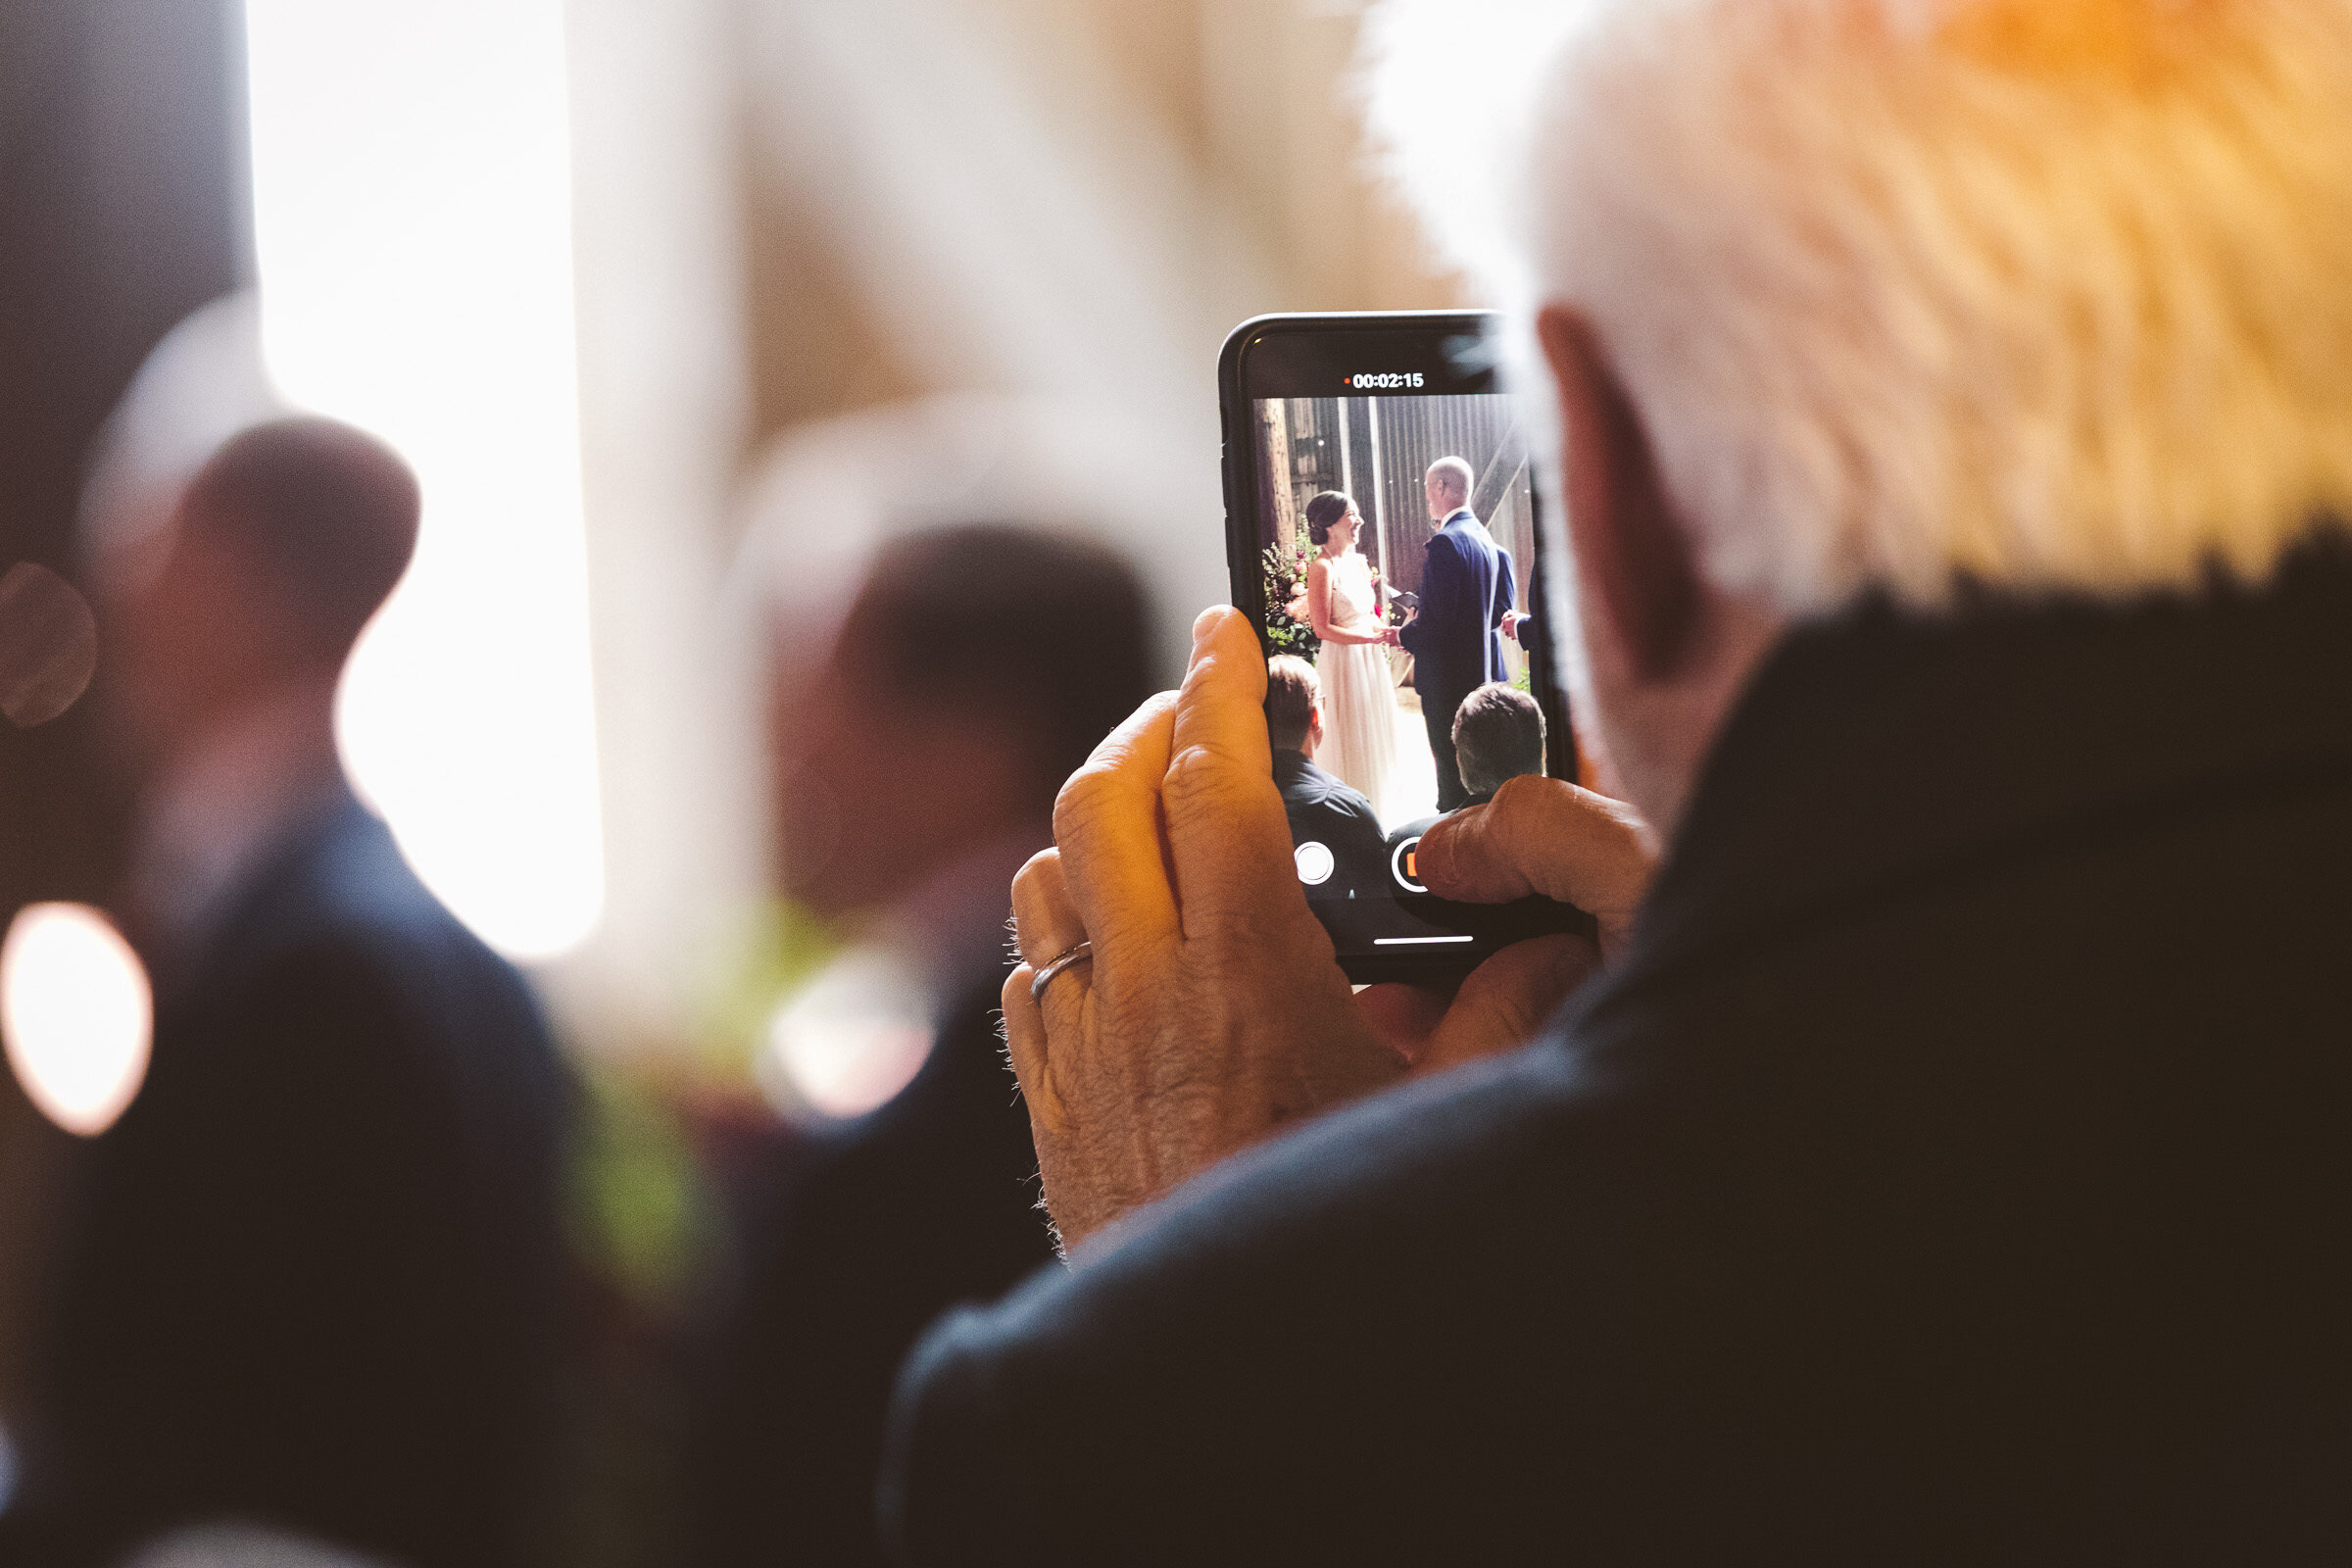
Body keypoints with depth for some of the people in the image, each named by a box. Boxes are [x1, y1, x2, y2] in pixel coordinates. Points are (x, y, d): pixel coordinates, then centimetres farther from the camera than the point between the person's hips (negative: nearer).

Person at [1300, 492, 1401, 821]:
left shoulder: (1358, 563, 10)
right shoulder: (1322, 568, -14)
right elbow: (1322, 628, -17)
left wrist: (1391, 634, -1)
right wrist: (1371, 637, -21)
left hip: (1371, 660, 8)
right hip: (1342, 662, -8)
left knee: (1376, 741, 13)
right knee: (1349, 744, -2)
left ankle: (1376, 807, 22)